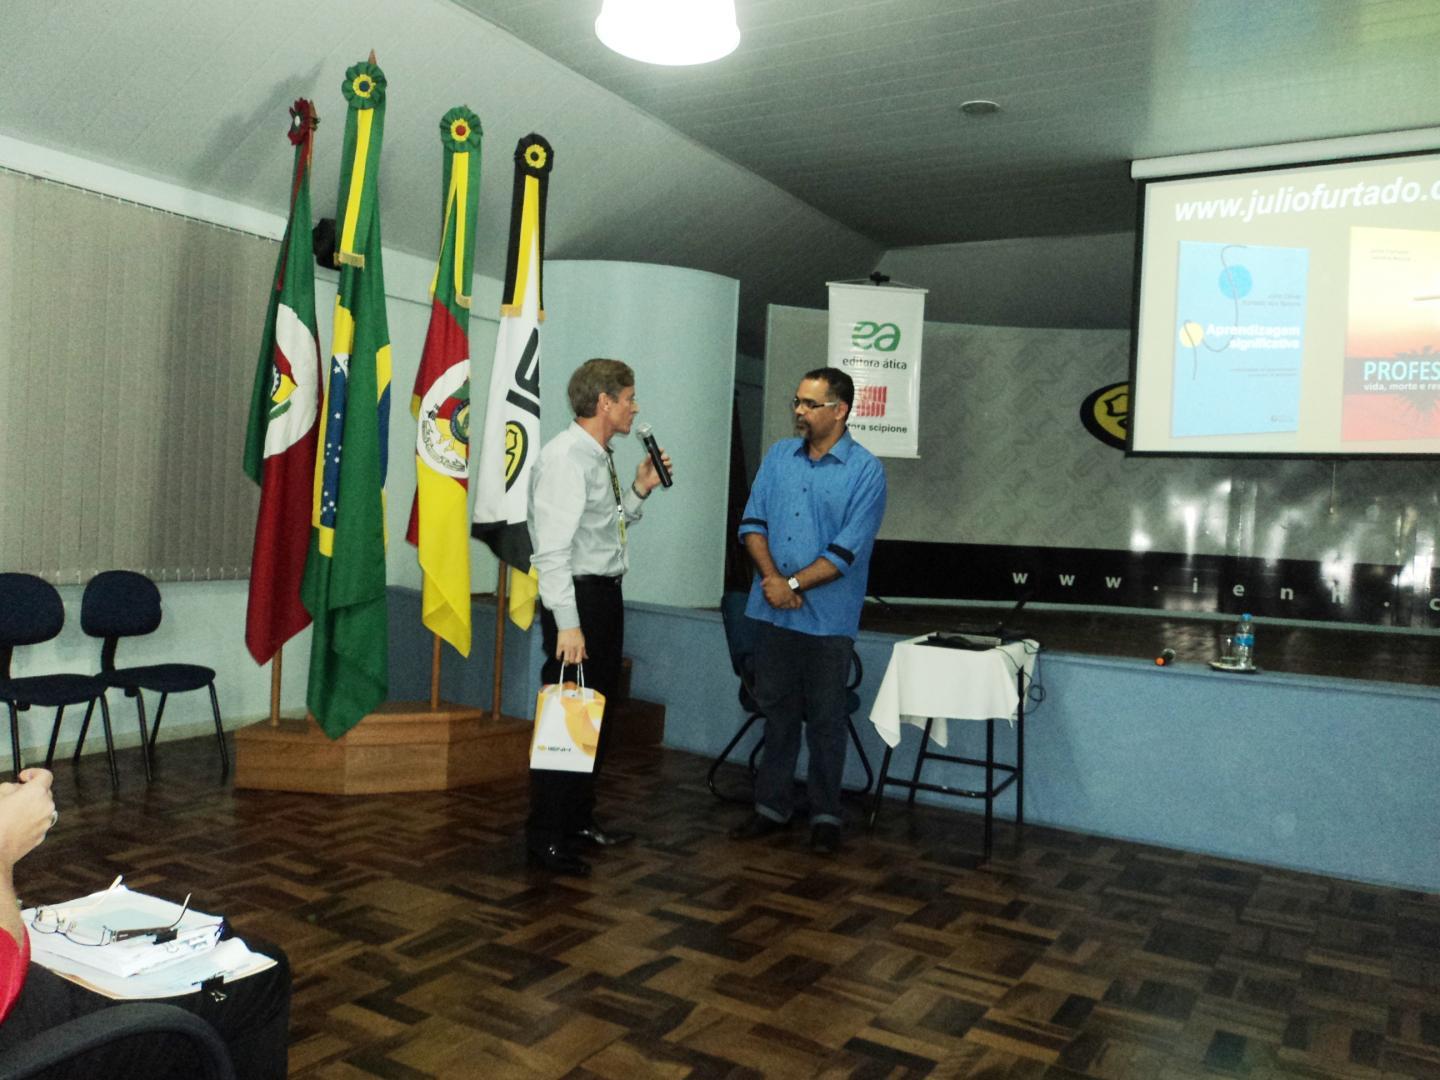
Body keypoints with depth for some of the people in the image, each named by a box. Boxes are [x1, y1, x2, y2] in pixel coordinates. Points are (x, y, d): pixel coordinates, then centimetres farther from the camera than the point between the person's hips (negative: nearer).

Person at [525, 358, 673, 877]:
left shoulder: (600, 459, 13)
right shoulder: (566, 457, -16)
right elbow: (552, 549, -21)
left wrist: (638, 490, 11)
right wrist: (567, 624, -25)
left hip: (606, 595, 10)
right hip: (578, 597, -10)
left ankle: (579, 820, 31)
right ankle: (545, 837, 9)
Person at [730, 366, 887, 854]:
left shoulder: (865, 471, -8)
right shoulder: (779, 456, 7)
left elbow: (847, 550, -13)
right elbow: (752, 521, 4)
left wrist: (793, 584, -14)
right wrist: (771, 578, -11)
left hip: (828, 616, -4)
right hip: (774, 611, 4)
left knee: (826, 719, 7)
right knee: (777, 712, 14)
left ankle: (825, 816, 21)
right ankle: (772, 806, 27)